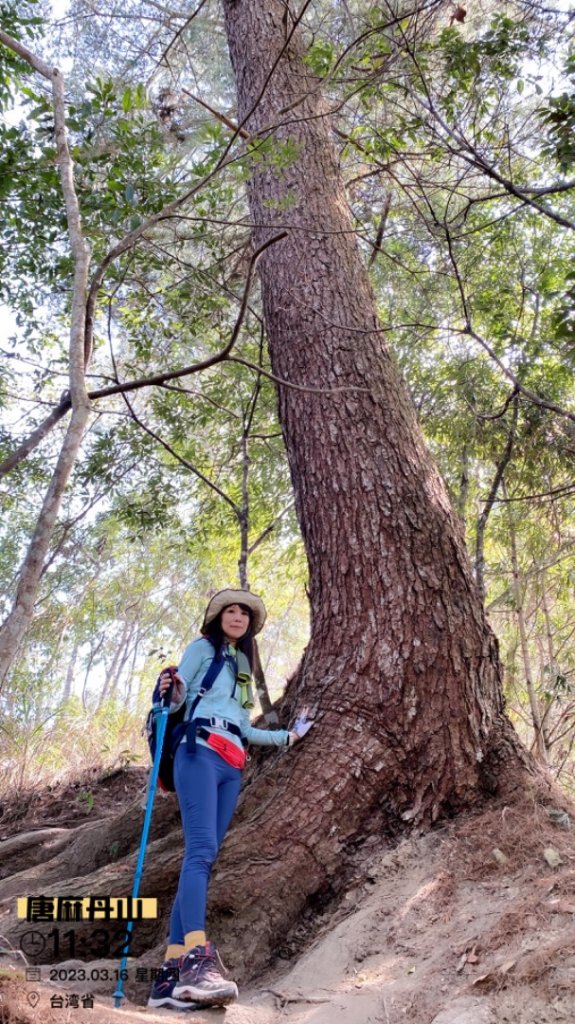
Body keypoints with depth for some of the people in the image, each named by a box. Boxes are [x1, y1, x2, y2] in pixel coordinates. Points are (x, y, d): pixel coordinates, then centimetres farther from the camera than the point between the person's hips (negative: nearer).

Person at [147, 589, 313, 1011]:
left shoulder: (242, 664, 27)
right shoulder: (203, 648, 10)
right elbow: (178, 701, 1)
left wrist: (289, 735, 29)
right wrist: (172, 695, -22)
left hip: (232, 766, 7)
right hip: (200, 752, -6)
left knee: (203, 858, -3)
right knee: (200, 850, -23)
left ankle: (171, 974, -5)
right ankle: (197, 959, -36)